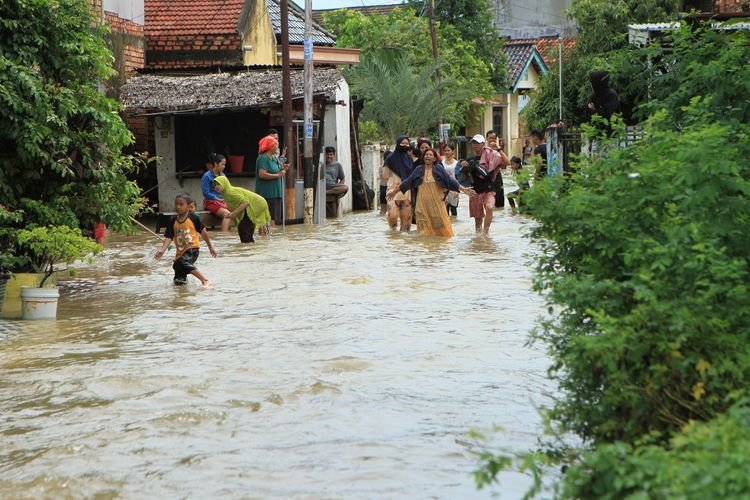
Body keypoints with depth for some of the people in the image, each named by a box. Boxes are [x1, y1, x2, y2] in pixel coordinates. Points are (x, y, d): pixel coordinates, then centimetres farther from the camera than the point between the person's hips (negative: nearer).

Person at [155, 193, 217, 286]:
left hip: (192, 248, -5)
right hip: (180, 251, 5)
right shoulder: (173, 221, 0)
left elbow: (203, 232, 1)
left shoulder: (193, 218, -8)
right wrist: (162, 250, -21)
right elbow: (169, 237, -4)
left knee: (184, 263, -36)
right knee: (178, 281, 8)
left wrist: (210, 247, 7)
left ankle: (205, 280, -28)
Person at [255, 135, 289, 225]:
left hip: (276, 193, 9)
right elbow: (262, 174, -23)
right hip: (267, 194, -9)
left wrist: (282, 169, 11)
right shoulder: (263, 158, -11)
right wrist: (278, 175, -17)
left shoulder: (274, 159, 18)